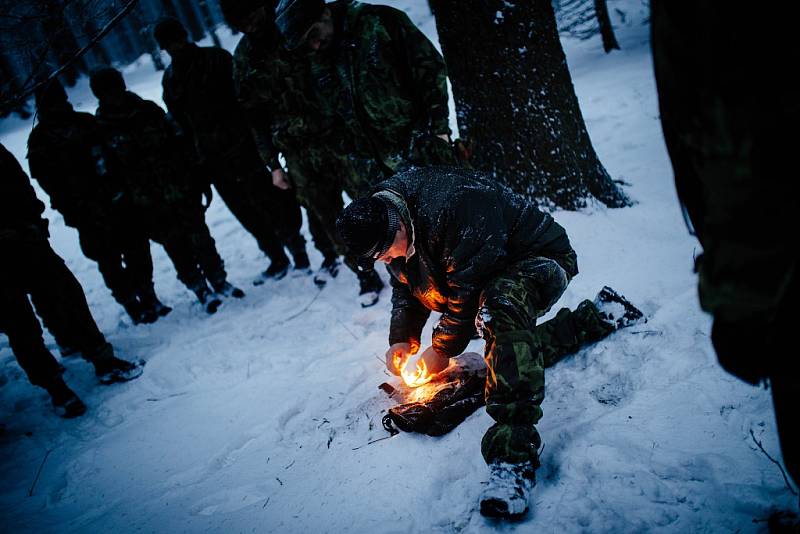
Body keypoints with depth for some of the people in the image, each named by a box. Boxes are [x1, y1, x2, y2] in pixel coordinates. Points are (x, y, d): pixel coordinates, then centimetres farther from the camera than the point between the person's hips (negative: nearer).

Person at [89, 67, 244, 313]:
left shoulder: (149, 110, 4)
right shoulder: (103, 131, -4)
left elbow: (179, 144, 7)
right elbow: (110, 172, -3)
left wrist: (198, 179, 6)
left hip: (181, 191, 2)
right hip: (150, 206, -2)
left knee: (200, 237, 6)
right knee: (175, 246, 6)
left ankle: (219, 281, 21)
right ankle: (200, 289, 20)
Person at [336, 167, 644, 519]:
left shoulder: (452, 205, -34)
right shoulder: (383, 228, -5)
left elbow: (468, 290, -28)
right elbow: (406, 287, 10)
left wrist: (443, 349, -17)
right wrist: (402, 340, -2)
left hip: (541, 257, -10)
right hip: (497, 280, 10)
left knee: (499, 310, -39)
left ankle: (513, 451, -45)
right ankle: (597, 317, 24)